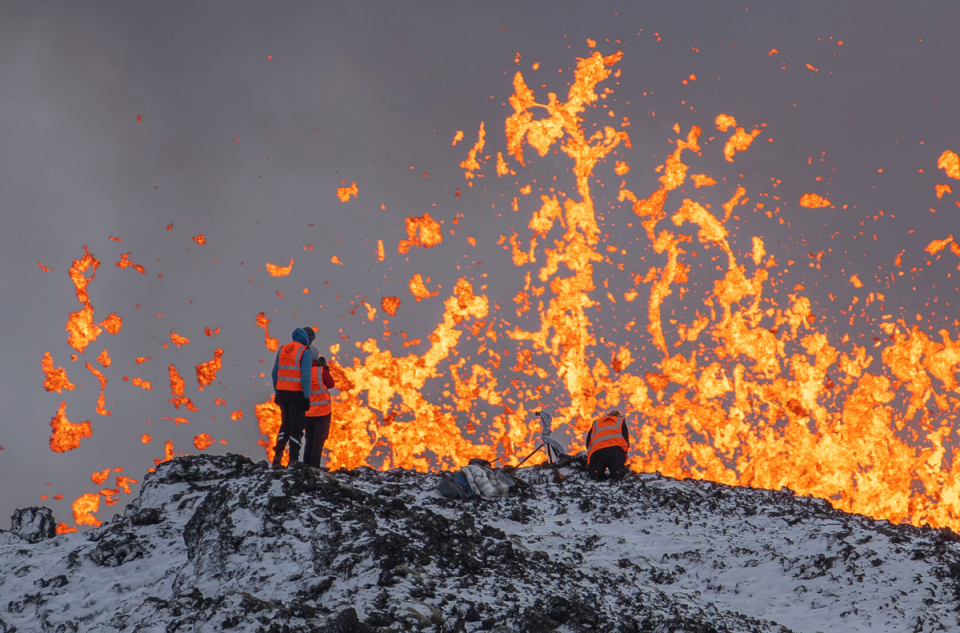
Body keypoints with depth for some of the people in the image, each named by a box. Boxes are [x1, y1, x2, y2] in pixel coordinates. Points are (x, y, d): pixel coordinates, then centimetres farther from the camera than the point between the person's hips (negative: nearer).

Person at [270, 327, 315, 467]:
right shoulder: (305, 352, -9)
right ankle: (293, 460, 1)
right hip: (297, 394, -5)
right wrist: (306, 398, -12)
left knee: (285, 424, 19)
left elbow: (275, 374, 12)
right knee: (297, 426, 3)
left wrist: (277, 393, 19)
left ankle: (277, 456, 12)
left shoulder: (283, 349, 10)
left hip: (282, 392, 5)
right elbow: (305, 377, -16)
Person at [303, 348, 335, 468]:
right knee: (319, 440, -1)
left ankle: (306, 466, 13)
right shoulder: (321, 371, -14)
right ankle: (315, 466, -7)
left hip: (307, 412, 4)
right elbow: (331, 385, 0)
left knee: (309, 440, 15)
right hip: (322, 412, -4)